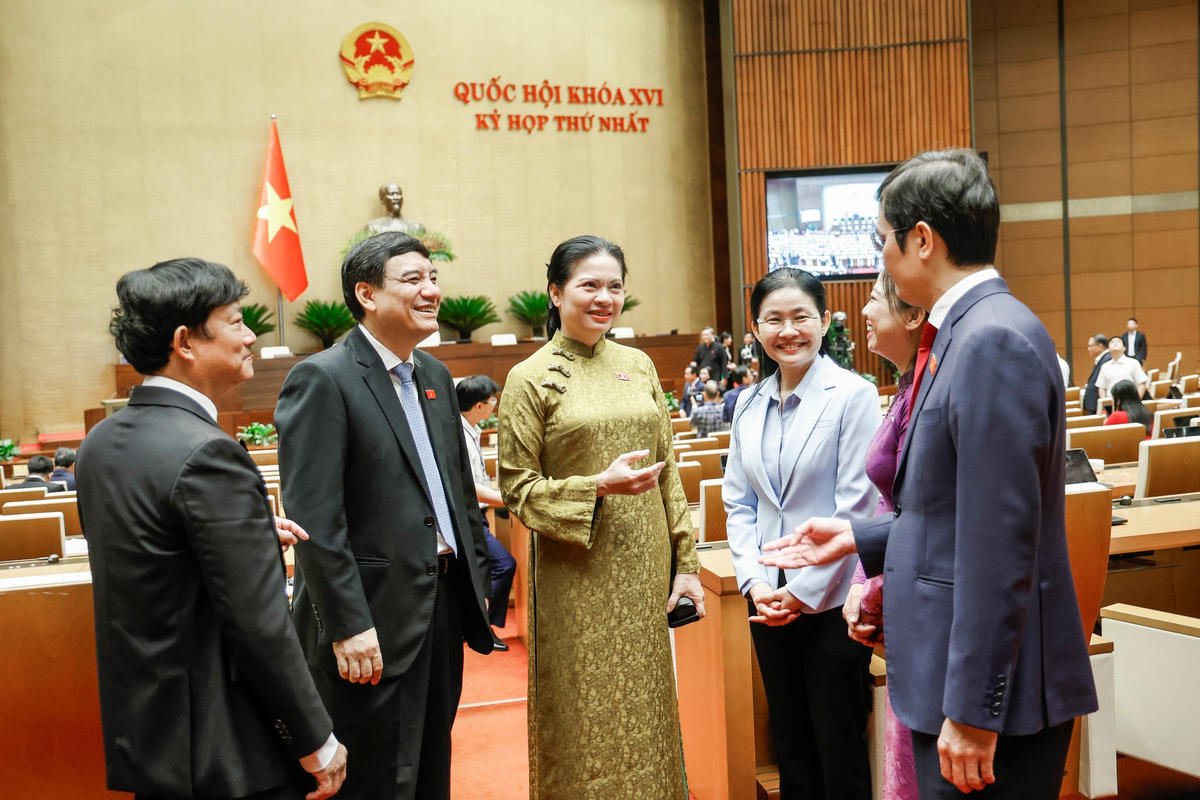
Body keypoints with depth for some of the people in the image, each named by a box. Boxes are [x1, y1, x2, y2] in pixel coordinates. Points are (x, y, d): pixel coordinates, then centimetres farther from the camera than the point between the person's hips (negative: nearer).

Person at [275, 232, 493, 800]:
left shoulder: (435, 376, 12)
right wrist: (349, 627, -21)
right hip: (374, 618, -7)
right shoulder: (320, 380, -14)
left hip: (444, 603, 8)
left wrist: (477, 578, 14)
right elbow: (314, 518, -19)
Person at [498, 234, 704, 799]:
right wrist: (598, 487, -21)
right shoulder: (530, 379, -7)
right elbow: (517, 488, -7)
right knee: (588, 722, 6)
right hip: (578, 582, -4)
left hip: (645, 572, 4)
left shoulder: (639, 365, 7)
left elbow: (667, 471, 10)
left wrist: (686, 561, 7)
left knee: (646, 712, 14)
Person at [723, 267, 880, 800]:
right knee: (789, 741, 17)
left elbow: (854, 506, -14)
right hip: (769, 601, 5)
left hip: (831, 600, -5)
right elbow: (738, 502, 8)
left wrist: (803, 590, -14)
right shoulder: (749, 404, 7)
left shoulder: (853, 395, -11)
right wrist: (755, 581, -5)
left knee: (839, 746, 6)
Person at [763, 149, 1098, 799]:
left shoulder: (995, 342, -20)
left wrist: (973, 712, -21)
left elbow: (999, 542, -23)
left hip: (992, 678, -9)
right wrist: (856, 537, 15)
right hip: (951, 670, 9)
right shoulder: (967, 333, 12)